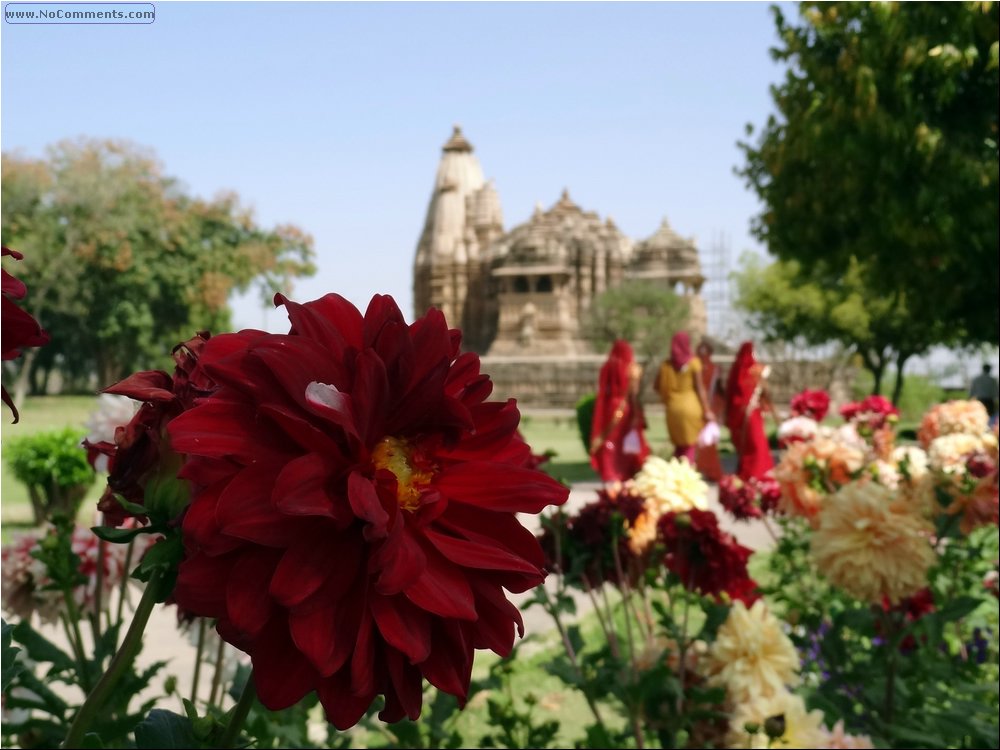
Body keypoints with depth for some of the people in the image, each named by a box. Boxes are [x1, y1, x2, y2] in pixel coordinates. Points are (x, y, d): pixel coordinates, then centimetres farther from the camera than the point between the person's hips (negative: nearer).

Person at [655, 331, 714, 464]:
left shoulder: (666, 364, 0)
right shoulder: (693, 363, -8)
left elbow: (657, 386, 3)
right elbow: (700, 388, -9)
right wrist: (707, 410, -4)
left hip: (673, 407, 3)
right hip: (691, 406, -3)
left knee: (679, 445, 17)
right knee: (690, 445, 8)